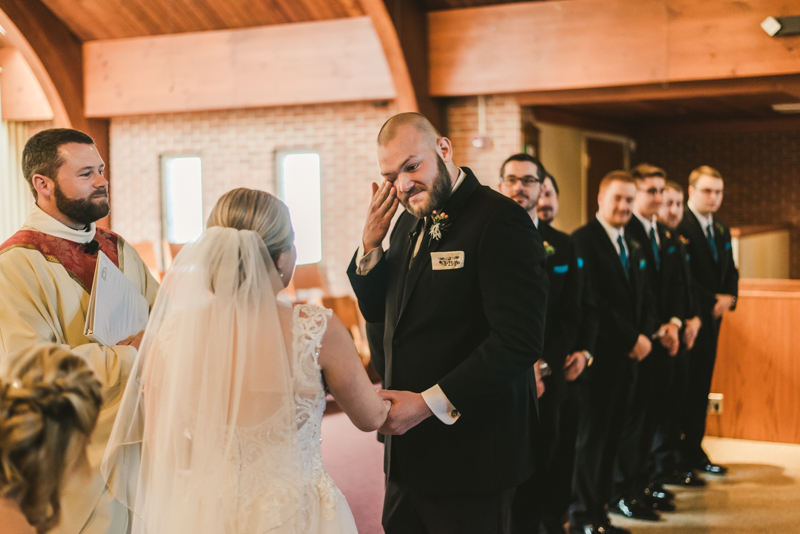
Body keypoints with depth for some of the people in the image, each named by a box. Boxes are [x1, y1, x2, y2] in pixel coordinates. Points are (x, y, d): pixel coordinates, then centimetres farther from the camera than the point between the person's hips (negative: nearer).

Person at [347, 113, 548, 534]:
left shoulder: (500, 220, -16)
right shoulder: (409, 221, 11)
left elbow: (519, 341, -22)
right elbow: (377, 311, 17)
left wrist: (430, 403, -22)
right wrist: (370, 246, -1)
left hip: (471, 455, -7)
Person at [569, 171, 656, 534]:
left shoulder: (633, 248, 18)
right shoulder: (584, 240, -9)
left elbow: (645, 299, 18)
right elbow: (593, 303, -16)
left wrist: (645, 335, -1)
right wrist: (630, 340, -12)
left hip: (628, 355, 8)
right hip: (600, 354, -7)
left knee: (611, 436, 10)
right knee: (592, 435, -1)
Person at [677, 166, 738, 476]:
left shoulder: (721, 231, 16)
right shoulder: (678, 226, -13)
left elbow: (730, 272, 18)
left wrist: (728, 298, -2)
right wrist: (712, 301, -15)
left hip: (711, 319, 8)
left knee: (701, 387, 11)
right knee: (682, 387, -4)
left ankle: (694, 451, 18)